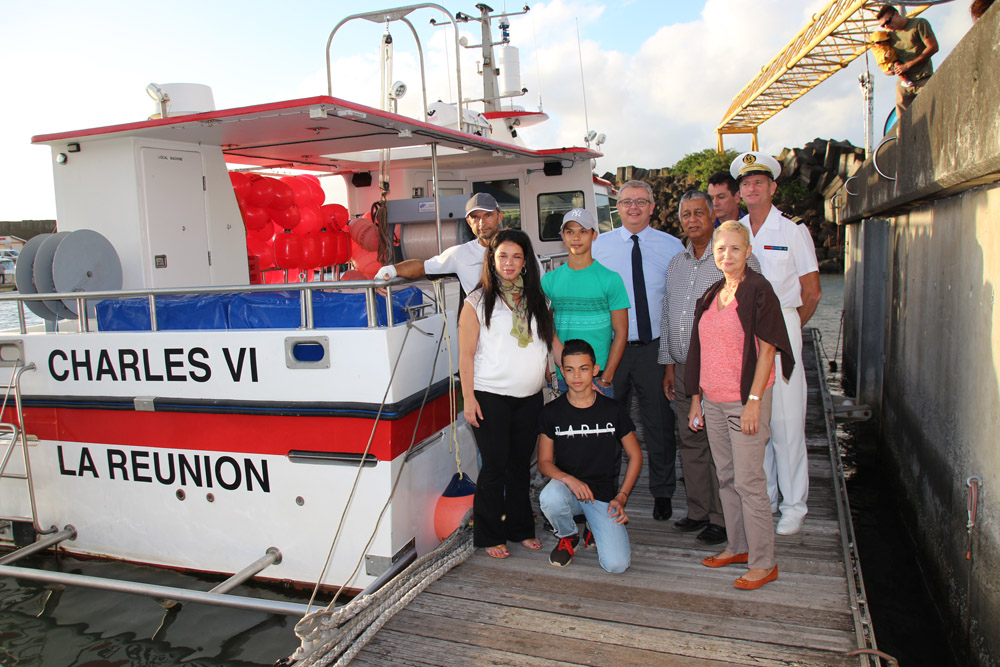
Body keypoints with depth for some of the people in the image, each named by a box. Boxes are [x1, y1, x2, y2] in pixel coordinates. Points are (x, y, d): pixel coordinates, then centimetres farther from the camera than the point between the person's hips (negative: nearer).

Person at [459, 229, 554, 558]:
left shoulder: (535, 298, 9)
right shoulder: (478, 301, -3)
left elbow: (552, 340, 14)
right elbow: (466, 354, -6)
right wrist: (469, 398, -11)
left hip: (530, 396, 4)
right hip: (491, 396, -4)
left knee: (521, 465, 14)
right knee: (495, 466, 3)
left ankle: (520, 528, 28)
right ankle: (490, 536, 18)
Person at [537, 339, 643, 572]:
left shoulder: (614, 410, -2)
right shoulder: (551, 413, -2)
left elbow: (635, 456, 6)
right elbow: (544, 462, 0)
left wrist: (621, 497, -4)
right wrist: (569, 479, -21)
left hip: (604, 494, 0)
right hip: (566, 486, 1)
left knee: (616, 565, -19)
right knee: (550, 498, -37)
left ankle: (599, 529, 18)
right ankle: (568, 536, 0)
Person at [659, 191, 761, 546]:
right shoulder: (675, 264, 15)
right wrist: (669, 363, 14)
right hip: (683, 369, 6)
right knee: (690, 441, 12)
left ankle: (722, 518, 11)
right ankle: (698, 511, 24)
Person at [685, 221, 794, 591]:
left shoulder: (758, 290, -8)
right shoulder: (711, 296, 13)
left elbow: (767, 350, -12)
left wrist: (754, 400, -18)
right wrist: (696, 400, 13)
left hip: (746, 399, -7)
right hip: (714, 400, 7)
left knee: (749, 481, -3)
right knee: (726, 477, 13)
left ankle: (763, 562, 9)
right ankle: (738, 546, 27)